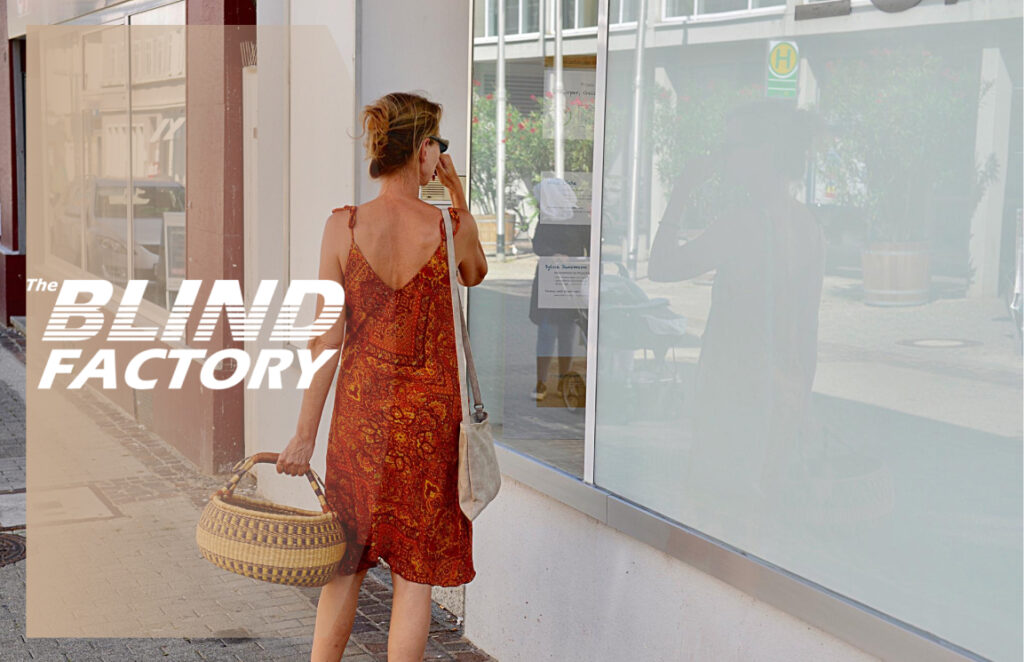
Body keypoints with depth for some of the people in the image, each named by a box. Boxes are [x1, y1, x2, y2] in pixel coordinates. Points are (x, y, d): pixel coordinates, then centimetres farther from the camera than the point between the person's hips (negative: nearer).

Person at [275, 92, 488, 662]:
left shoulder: (342, 226, -8)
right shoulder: (453, 227, -11)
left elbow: (328, 338, -7)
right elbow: (476, 274, 14)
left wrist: (306, 433, 0)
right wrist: (459, 195, 9)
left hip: (361, 407, 2)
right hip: (430, 413, -2)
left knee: (347, 562, 18)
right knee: (416, 571, 9)